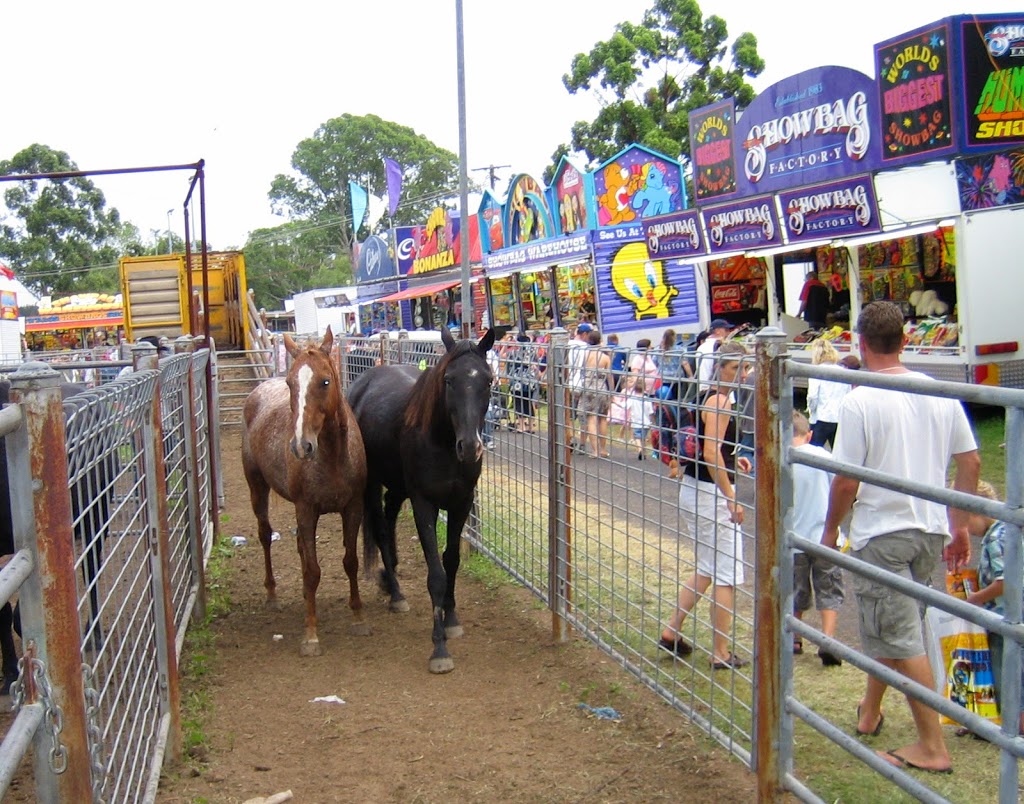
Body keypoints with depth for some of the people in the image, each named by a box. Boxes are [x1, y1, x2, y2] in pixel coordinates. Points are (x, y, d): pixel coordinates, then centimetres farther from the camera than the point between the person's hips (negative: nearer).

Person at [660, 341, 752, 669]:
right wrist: (731, 498, -22)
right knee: (727, 575, 1)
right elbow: (711, 454, -25)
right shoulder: (720, 401, -16)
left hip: (693, 489, 9)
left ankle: (671, 631, 25)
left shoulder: (708, 397, 12)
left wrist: (732, 460, 11)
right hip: (711, 493, -9)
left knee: (707, 569, 21)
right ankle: (721, 654, 10)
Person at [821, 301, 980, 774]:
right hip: (931, 532, 7)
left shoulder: (861, 401, -16)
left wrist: (831, 529, 2)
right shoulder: (941, 394, 1)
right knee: (890, 624, 22)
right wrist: (960, 525, 17)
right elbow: (971, 461, 6)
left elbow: (846, 482, -15)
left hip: (881, 534, -7)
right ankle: (869, 712, 38)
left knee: (902, 640, 1)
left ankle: (932, 747, 6)